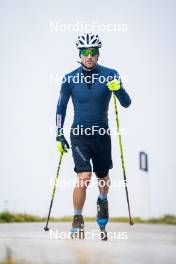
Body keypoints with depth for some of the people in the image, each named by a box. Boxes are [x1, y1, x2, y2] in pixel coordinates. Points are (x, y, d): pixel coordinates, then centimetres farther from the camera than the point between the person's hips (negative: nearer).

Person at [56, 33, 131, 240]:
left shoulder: (110, 75, -6)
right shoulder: (70, 79, -5)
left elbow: (126, 104, -8)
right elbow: (61, 106, 7)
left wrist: (118, 88, -29)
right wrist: (59, 135, 5)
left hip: (102, 134, 2)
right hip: (79, 135, -1)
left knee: (103, 179, 14)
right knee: (84, 177, -18)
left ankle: (102, 201, 48)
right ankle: (77, 220, -3)